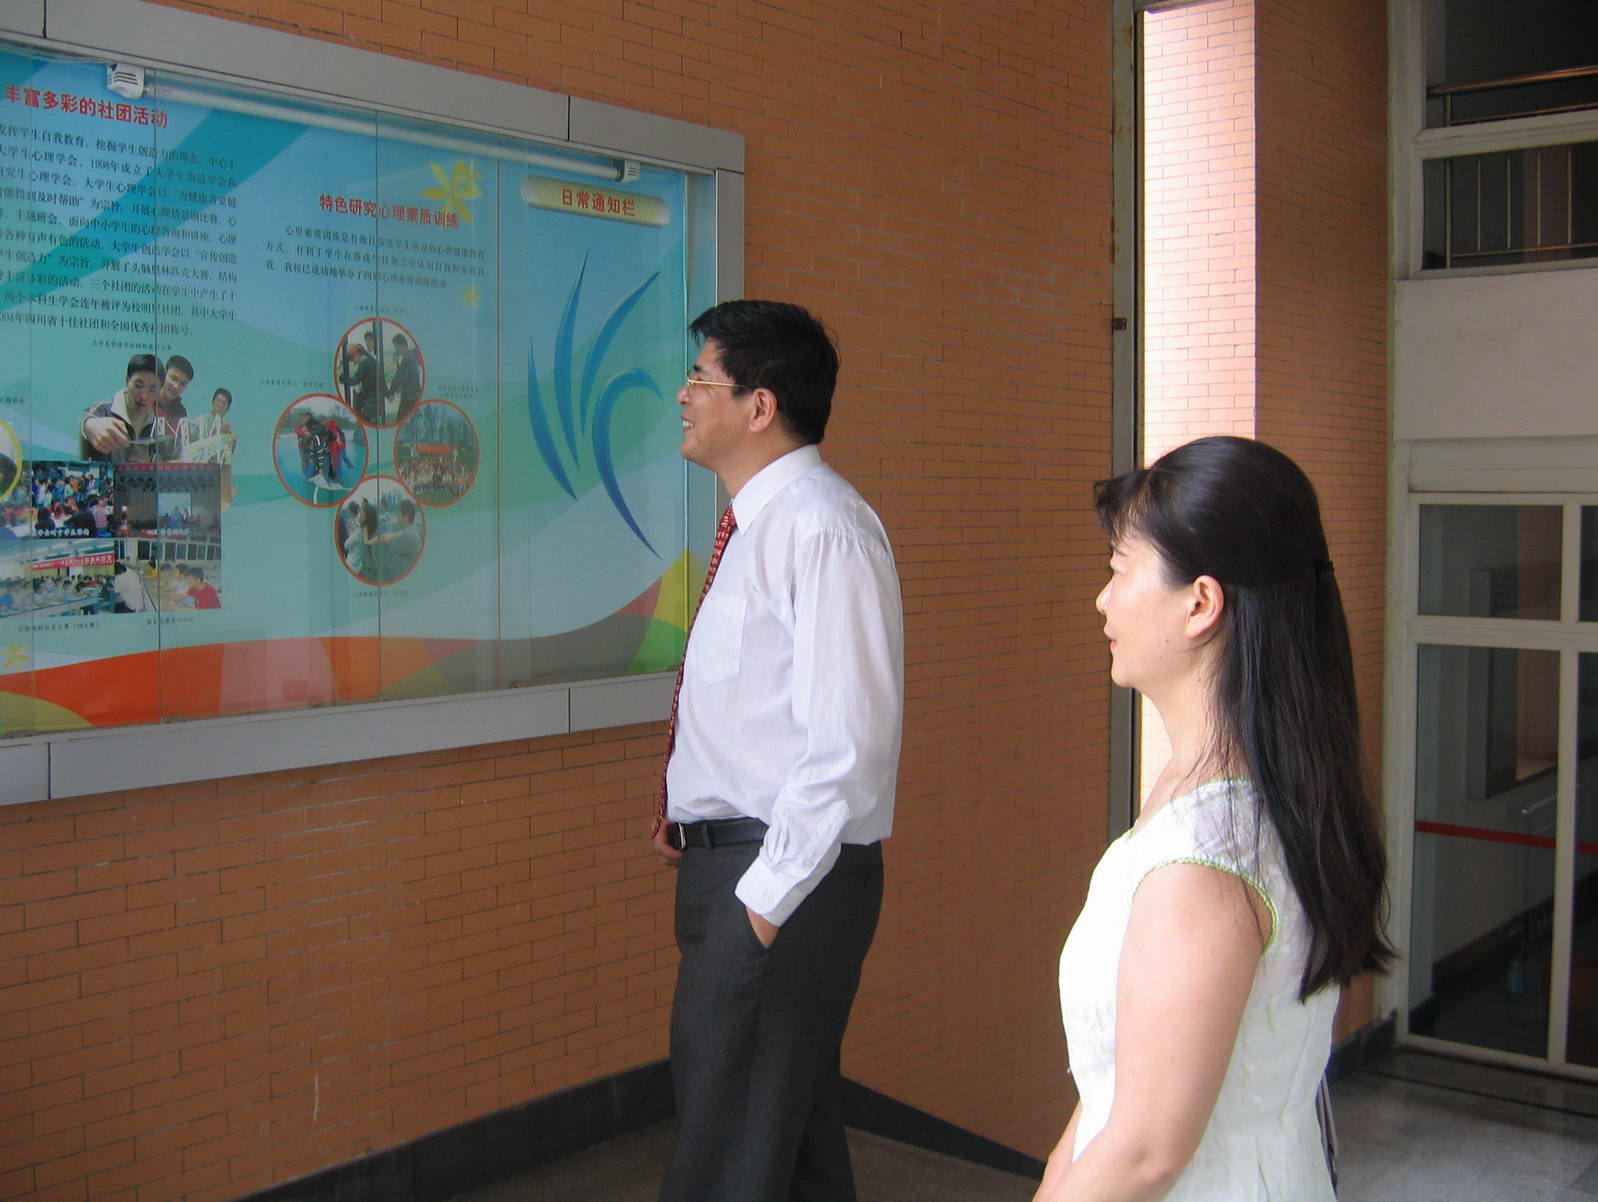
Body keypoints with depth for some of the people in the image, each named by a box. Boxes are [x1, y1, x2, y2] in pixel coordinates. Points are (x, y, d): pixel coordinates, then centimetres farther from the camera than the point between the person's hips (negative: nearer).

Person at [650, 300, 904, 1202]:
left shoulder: (820, 528, -18)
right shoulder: (763, 520, 13)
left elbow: (847, 745, -23)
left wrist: (767, 898, -20)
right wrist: (696, 822, 13)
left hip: (782, 874, -10)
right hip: (734, 858, 10)